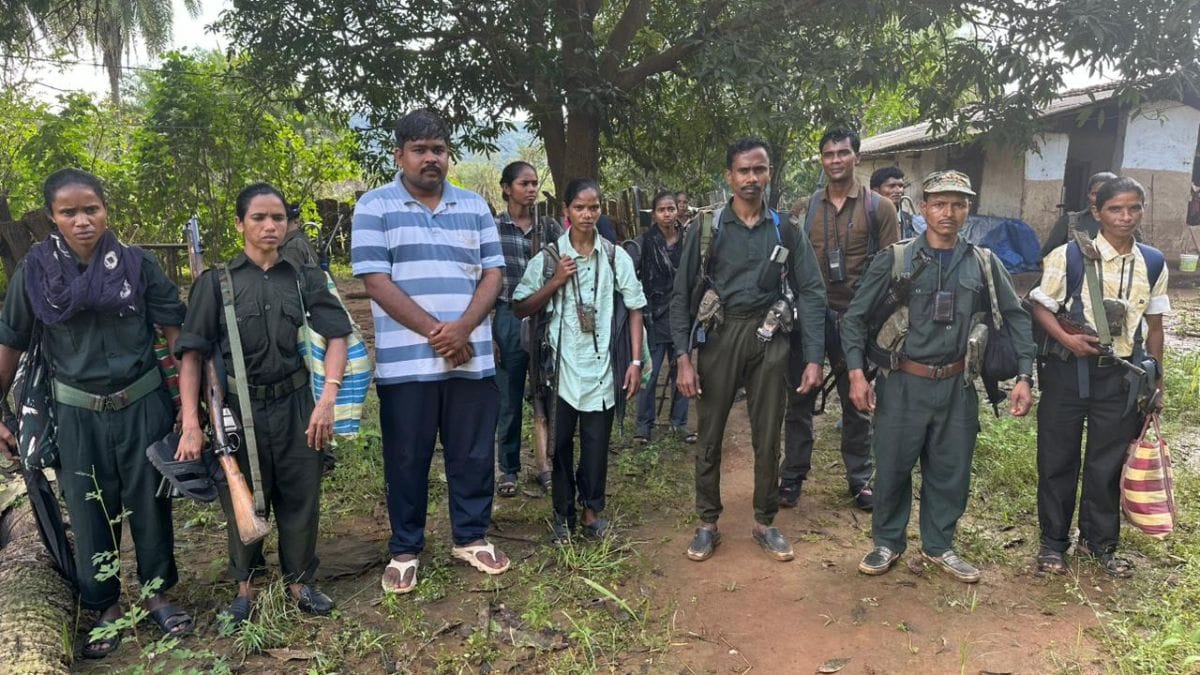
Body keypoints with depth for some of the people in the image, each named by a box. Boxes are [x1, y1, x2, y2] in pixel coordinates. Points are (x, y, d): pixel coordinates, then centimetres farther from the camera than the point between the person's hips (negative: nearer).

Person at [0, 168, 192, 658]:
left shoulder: (138, 263, -7)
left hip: (144, 405, 0)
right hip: (77, 414, 1)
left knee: (149, 503, 12)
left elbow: (174, 331, -3)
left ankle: (157, 592, 32)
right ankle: (106, 607, 30)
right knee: (90, 513, 11)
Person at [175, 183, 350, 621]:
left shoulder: (305, 278, 2)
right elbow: (191, 354, -5)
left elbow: (336, 338, -3)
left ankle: (299, 580, 31)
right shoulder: (217, 282, -2)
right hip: (238, 408, -1)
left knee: (301, 497, 9)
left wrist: (327, 400, -16)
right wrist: (191, 425, -12)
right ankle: (245, 586, 34)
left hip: (295, 405, 1)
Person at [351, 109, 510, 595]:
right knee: (407, 460, 7)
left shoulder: (474, 207, 11)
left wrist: (463, 327, -11)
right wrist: (433, 331, -15)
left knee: (474, 455, 11)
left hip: (472, 358, 3)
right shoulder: (375, 207, 0)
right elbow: (375, 281, -8)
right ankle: (405, 550, 23)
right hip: (406, 362, -3)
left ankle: (470, 538, 28)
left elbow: (493, 273, 5)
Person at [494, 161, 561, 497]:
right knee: (508, 400, 7)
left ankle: (545, 465, 14)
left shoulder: (548, 227, 7)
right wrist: (487, 334, -4)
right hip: (508, 320, -2)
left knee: (545, 397, 2)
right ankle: (509, 469, 21)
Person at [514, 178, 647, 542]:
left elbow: (635, 308, 3)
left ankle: (592, 509, 26)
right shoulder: (548, 258, 0)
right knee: (559, 441, 7)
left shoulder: (616, 257, 1)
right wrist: (555, 283, -12)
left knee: (597, 443, 7)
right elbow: (522, 308, 2)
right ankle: (564, 514, 22)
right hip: (559, 365, 0)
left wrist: (635, 361, -3)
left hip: (600, 365, 0)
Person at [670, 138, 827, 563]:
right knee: (710, 435, 6)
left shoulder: (785, 231, 5)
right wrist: (683, 357, -8)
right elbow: (682, 295, 0)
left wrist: (814, 358, -6)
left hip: (768, 338, 1)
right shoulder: (706, 229, 1)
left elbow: (811, 293, 3)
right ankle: (707, 523, 21)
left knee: (768, 436, 9)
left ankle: (765, 523, 26)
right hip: (719, 336, -1)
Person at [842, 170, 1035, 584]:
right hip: (902, 383, -2)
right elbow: (854, 318, -2)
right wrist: (856, 373, -12)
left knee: (951, 472, 12)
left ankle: (938, 546, 32)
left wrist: (1024, 376, 1)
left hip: (956, 386, 3)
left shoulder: (983, 263, 4)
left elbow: (1015, 318, 10)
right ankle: (887, 542, 27)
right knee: (892, 468, 7)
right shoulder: (895, 259, -3)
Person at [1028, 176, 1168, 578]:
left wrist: (1156, 383, 12)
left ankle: (1099, 542, 30)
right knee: (1058, 459, 7)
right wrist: (1066, 339, -20)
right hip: (1068, 370, -3)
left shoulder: (1153, 263, 5)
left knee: (1108, 463, 11)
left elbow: (1154, 325, 11)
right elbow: (1041, 307, -3)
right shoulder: (1070, 255, -7)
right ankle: (1053, 542, 23)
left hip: (1121, 375, 3)